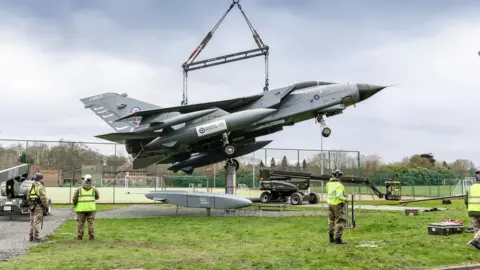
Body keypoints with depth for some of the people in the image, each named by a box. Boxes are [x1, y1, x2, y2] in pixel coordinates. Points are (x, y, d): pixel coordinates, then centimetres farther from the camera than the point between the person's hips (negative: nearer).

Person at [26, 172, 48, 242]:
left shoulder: (31, 187, 12)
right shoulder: (40, 187, -12)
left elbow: (28, 197, 16)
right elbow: (43, 198, -17)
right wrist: (46, 207, -9)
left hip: (32, 207, 7)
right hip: (38, 207, -7)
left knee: (32, 222, 13)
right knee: (37, 222, -6)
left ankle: (31, 237, 17)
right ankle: (36, 237, -7)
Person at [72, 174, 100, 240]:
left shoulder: (79, 189, -6)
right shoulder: (94, 189, -1)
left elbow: (74, 199, -6)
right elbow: (97, 197, 13)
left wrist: (75, 205, 13)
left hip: (81, 209, -1)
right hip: (91, 209, 1)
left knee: (80, 223, 7)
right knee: (91, 223, 5)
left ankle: (79, 237, 7)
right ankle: (91, 237, 3)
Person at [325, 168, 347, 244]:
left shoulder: (329, 184, 1)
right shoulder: (339, 185, -21)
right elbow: (339, 196, -30)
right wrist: (345, 199, -12)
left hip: (330, 204, 7)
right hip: (338, 205, -7)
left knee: (331, 221, 16)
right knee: (340, 222, -1)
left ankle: (331, 238, 22)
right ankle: (338, 239, -4)